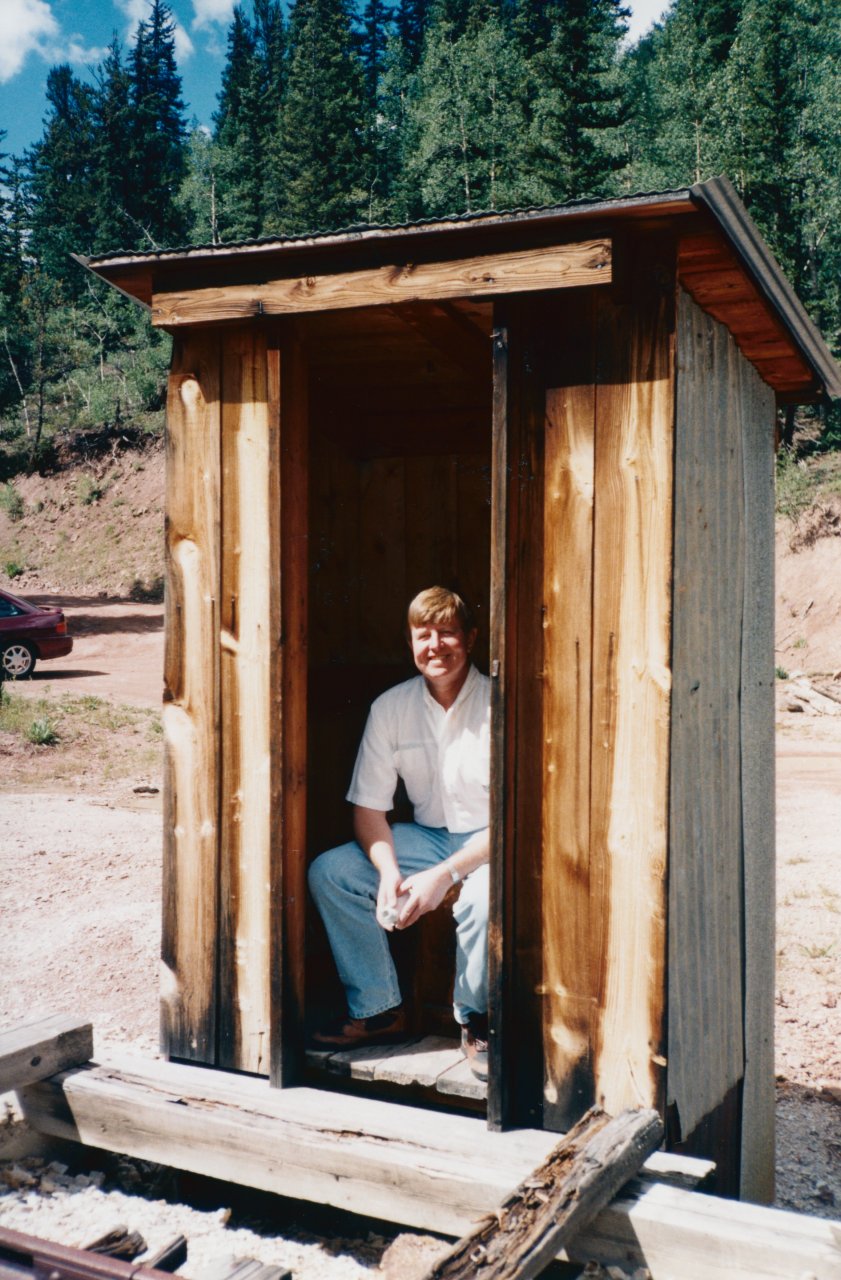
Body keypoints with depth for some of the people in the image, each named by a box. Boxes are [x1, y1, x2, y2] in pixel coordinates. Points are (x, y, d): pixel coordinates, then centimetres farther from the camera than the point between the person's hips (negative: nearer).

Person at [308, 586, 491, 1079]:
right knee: (328, 871, -12)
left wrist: (444, 874, -28)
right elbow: (369, 807, 0)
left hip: (489, 843, -5)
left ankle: (475, 1019, -7)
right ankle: (378, 1009, 0)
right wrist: (388, 871, -20)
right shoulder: (390, 709, -2)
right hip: (426, 835, 5)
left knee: (484, 895, -37)